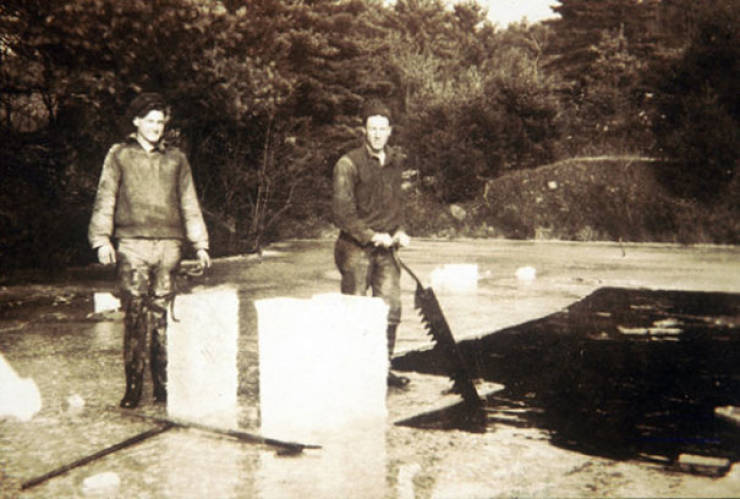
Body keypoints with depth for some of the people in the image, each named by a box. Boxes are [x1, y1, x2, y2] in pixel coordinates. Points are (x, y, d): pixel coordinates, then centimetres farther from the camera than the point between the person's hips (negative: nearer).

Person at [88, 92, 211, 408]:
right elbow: (105, 199, 6)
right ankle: (133, 385, 1)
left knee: (163, 314, 1)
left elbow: (189, 204, 18)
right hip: (133, 243, -2)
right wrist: (102, 239, -5)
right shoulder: (120, 155, 10)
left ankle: (163, 384, 7)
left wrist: (200, 244, 13)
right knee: (135, 314, -5)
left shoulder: (176, 159, 16)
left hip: (169, 243, 2)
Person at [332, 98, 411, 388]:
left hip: (385, 249, 6)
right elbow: (342, 214, -14)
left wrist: (399, 231, 6)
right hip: (355, 248, -6)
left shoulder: (395, 161, 10)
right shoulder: (348, 164, -10)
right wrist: (373, 236, -16)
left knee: (391, 308, 6)